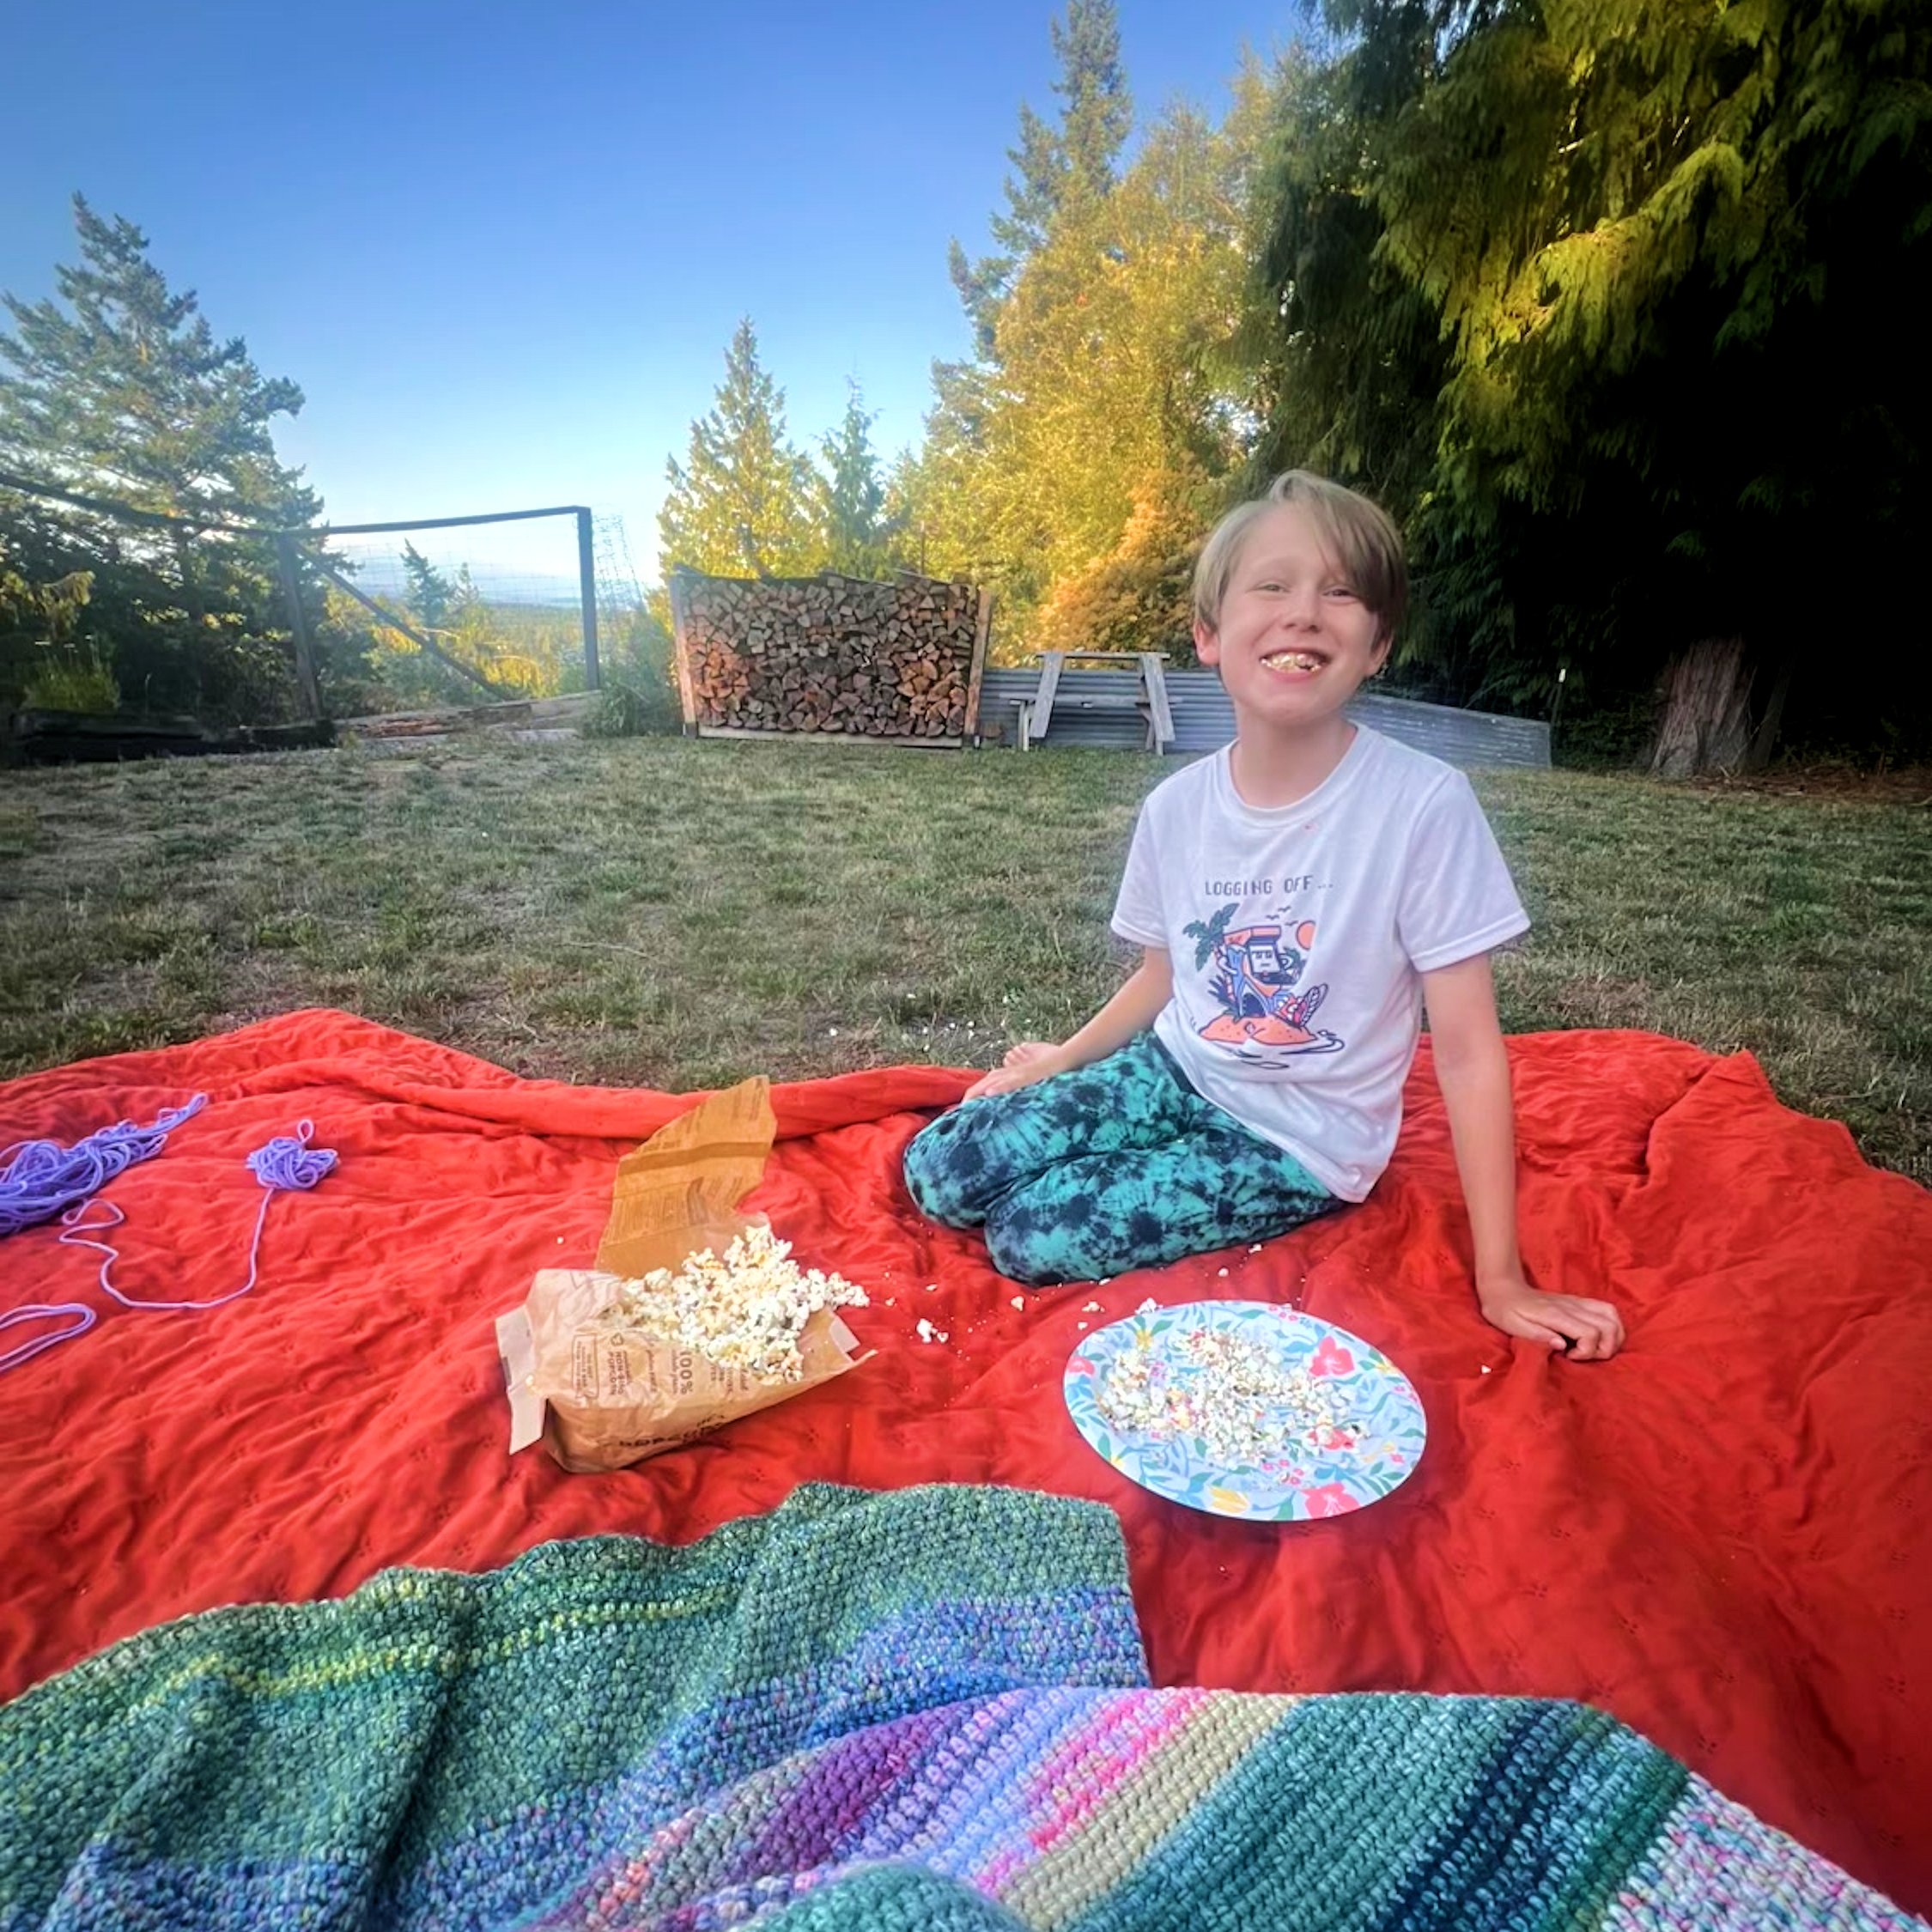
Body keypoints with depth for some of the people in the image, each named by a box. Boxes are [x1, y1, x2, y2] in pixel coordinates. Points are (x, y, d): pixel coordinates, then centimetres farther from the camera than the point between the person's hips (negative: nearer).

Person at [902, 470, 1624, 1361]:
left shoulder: (1425, 804, -22)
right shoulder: (1176, 806, -7)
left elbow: (1467, 1050, -17)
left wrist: (1501, 1280, -15)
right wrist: (1065, 1059, 8)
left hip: (1302, 1143, -4)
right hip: (1176, 1071, 5)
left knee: (1033, 1236, -15)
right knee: (937, 1173, -6)